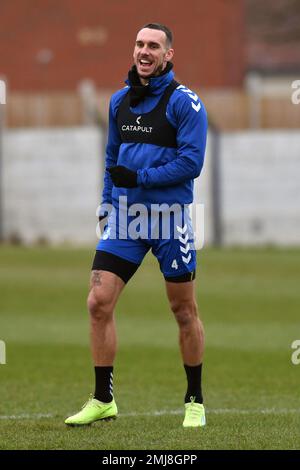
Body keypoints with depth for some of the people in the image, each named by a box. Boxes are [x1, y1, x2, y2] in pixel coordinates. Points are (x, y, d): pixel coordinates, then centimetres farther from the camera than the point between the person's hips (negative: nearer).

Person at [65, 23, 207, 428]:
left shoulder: (184, 102, -8)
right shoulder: (119, 101, 10)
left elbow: (191, 162, -15)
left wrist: (139, 178, -19)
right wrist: (107, 202, 13)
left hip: (170, 219, -5)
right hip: (124, 216, 5)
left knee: (184, 311, 5)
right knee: (99, 303, -5)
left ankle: (195, 401, 19)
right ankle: (103, 400, 4)